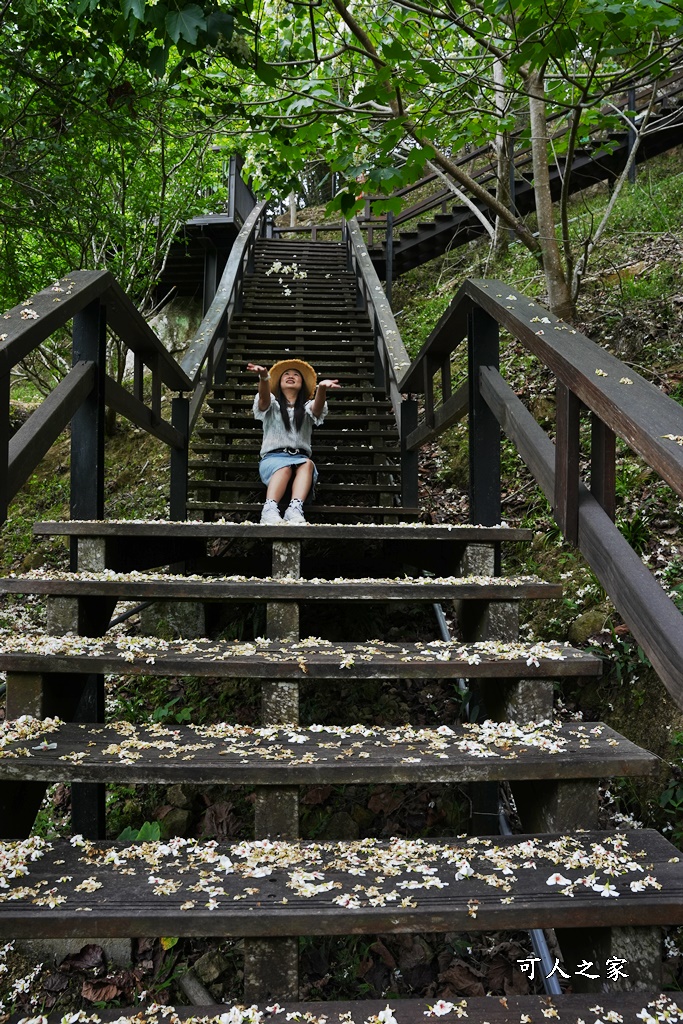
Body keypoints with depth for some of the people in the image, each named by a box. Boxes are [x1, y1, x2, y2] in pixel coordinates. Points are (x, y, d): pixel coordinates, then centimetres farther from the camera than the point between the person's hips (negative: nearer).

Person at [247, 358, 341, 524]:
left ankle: (296, 509, -57)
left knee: (308, 464, -35)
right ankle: (269, 510, -59)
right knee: (284, 467, -38)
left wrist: (322, 388, -32)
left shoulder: (307, 408, 20)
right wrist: (264, 376, -34)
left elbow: (318, 406, -7)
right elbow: (264, 397, -9)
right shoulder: (272, 405, 18)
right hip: (273, 457, -1)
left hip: (300, 458, 1)